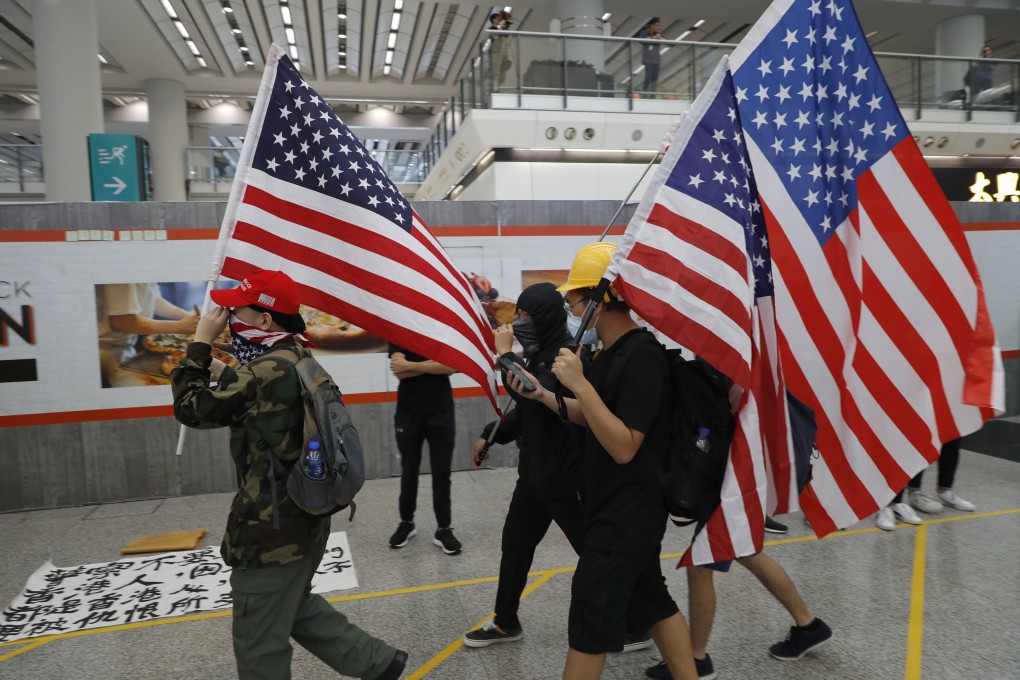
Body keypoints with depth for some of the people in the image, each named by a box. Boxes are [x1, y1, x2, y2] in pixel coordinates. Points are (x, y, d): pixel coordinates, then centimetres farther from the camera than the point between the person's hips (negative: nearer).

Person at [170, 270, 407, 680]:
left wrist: (201, 343, -4)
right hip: (305, 519, 10)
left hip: (272, 531, -9)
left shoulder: (267, 371, -24)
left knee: (260, 645, 10)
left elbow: (191, 407, -13)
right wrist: (224, 375, 14)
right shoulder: (300, 361, 5)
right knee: (298, 608, 29)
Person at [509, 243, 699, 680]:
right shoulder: (612, 351, 7)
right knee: (651, 599, 20)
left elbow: (624, 447, -27)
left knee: (591, 614, 1)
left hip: (627, 510, -9)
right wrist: (542, 395, 2)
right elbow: (592, 418, 15)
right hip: (616, 506, 9)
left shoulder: (641, 356, -23)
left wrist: (580, 384, -30)